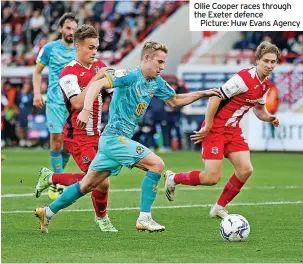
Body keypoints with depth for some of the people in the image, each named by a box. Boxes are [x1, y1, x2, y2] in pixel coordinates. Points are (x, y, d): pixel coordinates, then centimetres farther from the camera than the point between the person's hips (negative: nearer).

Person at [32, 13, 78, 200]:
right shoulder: (50, 48, 1)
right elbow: (37, 72, 10)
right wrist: (37, 93, -2)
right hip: (55, 102, -3)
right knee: (57, 139, -8)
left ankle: (58, 175, 23)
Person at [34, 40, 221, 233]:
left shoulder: (157, 83, 10)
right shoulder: (131, 76, -16)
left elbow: (175, 100, 25)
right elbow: (97, 84, -25)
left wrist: (203, 94, 16)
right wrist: (86, 110, -38)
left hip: (121, 139, 9)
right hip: (115, 137, -9)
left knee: (88, 185, 14)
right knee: (157, 164, -16)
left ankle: (47, 212, 24)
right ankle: (144, 218, -13)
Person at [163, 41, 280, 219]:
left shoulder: (265, 84, 6)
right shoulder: (244, 78, -22)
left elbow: (259, 109, 22)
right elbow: (215, 97, -21)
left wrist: (269, 117, -1)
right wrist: (207, 126, -20)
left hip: (233, 129, 8)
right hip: (216, 128, -8)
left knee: (246, 170, -7)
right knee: (212, 178, -11)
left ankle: (220, 207, 10)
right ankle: (173, 179, 14)